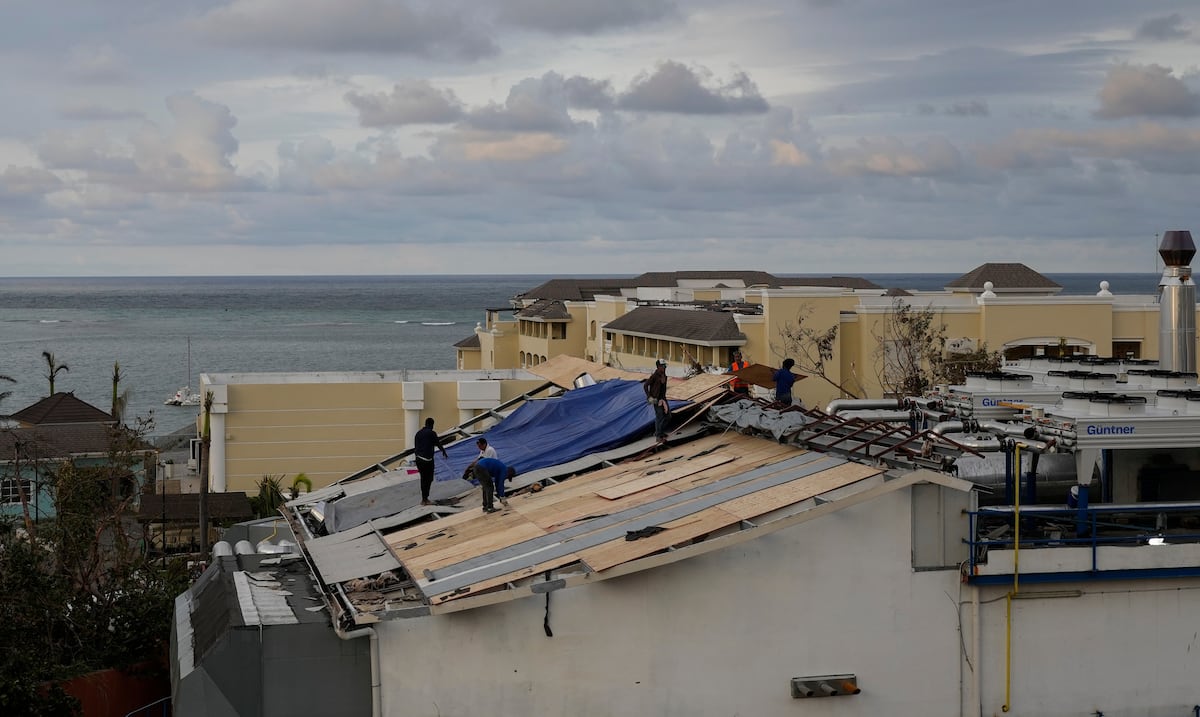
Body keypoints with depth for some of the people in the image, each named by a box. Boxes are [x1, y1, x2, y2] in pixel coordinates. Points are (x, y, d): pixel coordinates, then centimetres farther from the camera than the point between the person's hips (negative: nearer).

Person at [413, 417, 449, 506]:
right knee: (429, 479, -1)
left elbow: (415, 447, 15)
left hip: (418, 459, 7)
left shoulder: (418, 433, 12)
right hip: (427, 459, -7)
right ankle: (425, 499, -6)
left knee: (423, 479, 15)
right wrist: (444, 452, 19)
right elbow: (438, 444, 0)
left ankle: (424, 499, 18)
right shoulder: (432, 433, -7)